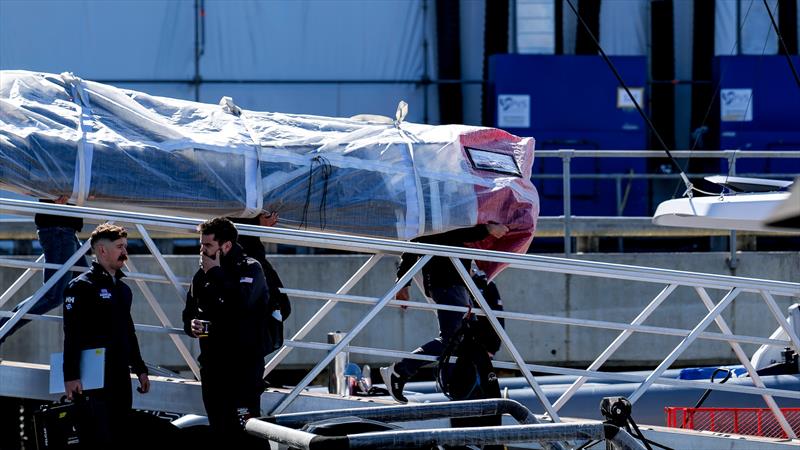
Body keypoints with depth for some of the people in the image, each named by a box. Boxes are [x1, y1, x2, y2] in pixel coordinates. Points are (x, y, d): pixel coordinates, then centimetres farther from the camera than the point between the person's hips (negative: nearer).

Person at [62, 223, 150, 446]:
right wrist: (71, 376, -20)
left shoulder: (123, 289, 18)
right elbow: (72, 334, -14)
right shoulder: (81, 286, -8)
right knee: (99, 439, -12)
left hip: (121, 376, 8)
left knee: (119, 437, 9)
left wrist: (140, 369, 21)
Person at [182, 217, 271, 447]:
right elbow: (189, 312, 22)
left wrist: (215, 272, -15)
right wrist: (191, 324, -2)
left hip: (244, 365, -7)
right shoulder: (202, 275, 13)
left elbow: (240, 303, -26)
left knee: (245, 433, -12)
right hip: (212, 365, 7)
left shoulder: (250, 269, -6)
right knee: (220, 432, 9)